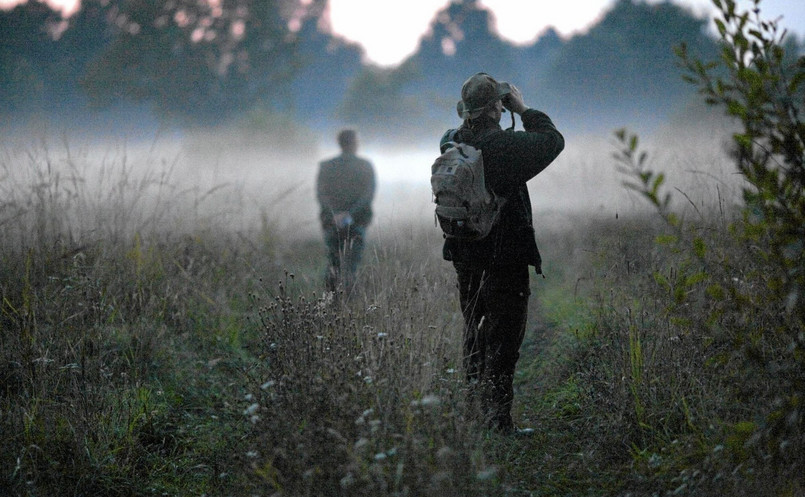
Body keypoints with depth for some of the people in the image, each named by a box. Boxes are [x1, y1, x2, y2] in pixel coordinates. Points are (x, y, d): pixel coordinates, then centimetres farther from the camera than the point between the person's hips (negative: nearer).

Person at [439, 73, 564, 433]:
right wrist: (523, 110, 4)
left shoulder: (451, 145, 0)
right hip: (505, 261, -7)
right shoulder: (506, 145, -19)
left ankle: (474, 405, 31)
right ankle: (496, 419, -3)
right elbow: (553, 140, -6)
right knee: (503, 340, -2)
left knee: (475, 334, 20)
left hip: (465, 259, 7)